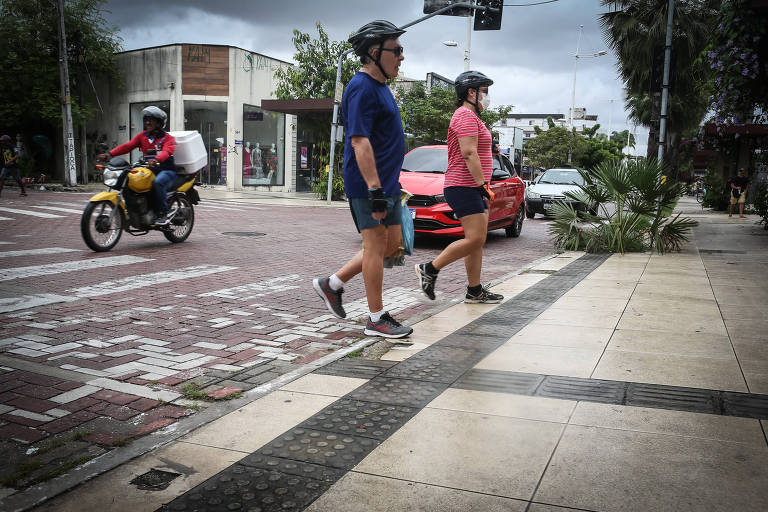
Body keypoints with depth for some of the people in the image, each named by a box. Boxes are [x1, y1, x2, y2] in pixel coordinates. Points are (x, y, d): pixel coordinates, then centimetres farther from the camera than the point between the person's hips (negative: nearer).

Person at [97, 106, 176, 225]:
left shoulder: (168, 138, 0)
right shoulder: (143, 136, 16)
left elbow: (167, 151, -22)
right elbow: (128, 145, 3)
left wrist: (156, 159, -44)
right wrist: (110, 154, -13)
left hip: (166, 170, -6)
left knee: (157, 182, -37)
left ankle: (163, 215, -28)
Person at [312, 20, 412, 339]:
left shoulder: (380, 86, 17)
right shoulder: (363, 88, -14)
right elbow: (360, 142, -23)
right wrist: (375, 189, -27)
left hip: (386, 184, 10)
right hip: (369, 184, -10)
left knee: (391, 244, 13)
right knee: (376, 245, -3)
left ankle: (333, 284, 22)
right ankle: (376, 319, 8)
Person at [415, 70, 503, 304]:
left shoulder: (471, 116, 24)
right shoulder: (466, 115, -10)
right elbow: (469, 154, -20)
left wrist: (482, 186, 24)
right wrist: (482, 184, -23)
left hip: (472, 188, 11)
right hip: (465, 187, -11)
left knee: (477, 241, 9)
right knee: (475, 239, -14)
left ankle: (474, 291, 12)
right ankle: (429, 269, -5)